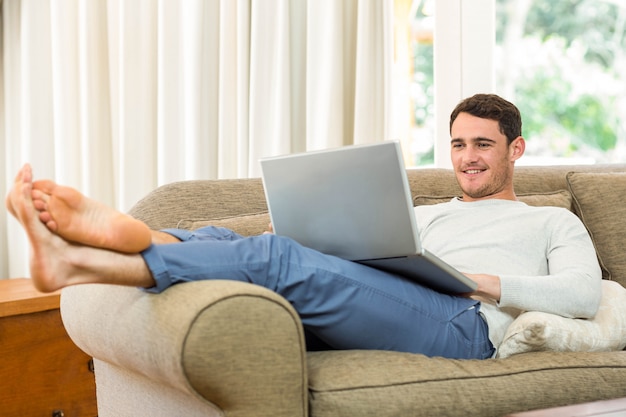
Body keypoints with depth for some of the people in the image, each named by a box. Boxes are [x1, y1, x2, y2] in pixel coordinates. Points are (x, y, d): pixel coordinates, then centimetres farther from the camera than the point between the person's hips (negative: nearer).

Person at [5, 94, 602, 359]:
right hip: (386, 320, 6)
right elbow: (370, 271, 21)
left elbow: (583, 294, 4)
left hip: (463, 325, -6)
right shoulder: (424, 216, 36)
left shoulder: (553, 222, 23)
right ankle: (120, 232, -46)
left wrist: (486, 282, -8)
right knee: (225, 242, -15)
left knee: (275, 257, -28)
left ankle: (76, 263, -36)